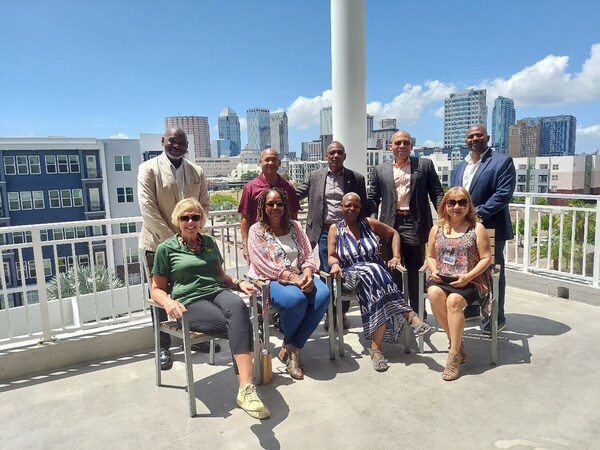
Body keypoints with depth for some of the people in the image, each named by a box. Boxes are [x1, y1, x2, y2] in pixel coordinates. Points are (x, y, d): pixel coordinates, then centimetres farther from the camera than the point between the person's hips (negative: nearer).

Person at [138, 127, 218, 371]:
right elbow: (147, 207, -12)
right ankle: (163, 347, 20)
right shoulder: (149, 168, -5)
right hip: (159, 243, -3)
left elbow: (204, 205, 9)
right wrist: (170, 238, -16)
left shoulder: (197, 171, 8)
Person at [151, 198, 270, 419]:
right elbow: (157, 289, 9)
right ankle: (245, 387, -29)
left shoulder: (209, 242, 22)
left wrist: (238, 283, 8)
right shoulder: (166, 249, 8)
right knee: (240, 327, -32)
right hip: (190, 302, -3)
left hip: (217, 292, 4)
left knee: (238, 306, -36)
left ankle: (245, 389, -40)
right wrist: (169, 303, -13)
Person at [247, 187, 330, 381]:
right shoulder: (256, 230, 0)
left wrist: (307, 274, -14)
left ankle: (292, 348, -13)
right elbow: (263, 266, -11)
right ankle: (291, 347, -3)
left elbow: (308, 255, 9)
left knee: (323, 295, -26)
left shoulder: (294, 226, 14)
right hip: (270, 280, -5)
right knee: (296, 299, -35)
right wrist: (292, 278, -20)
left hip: (300, 276, 5)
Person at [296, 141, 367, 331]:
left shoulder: (356, 178, 4)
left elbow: (363, 208, 4)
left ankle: (342, 313, 23)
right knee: (326, 274, 3)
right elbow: (298, 194, 16)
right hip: (325, 232, 0)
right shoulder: (315, 176, 7)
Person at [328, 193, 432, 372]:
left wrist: (396, 257, 6)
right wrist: (335, 264, -21)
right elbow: (331, 256, 3)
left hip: (376, 271, 2)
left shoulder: (369, 223, 10)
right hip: (351, 275, -2)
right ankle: (410, 316, -35)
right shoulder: (335, 229, 7)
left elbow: (394, 233, 19)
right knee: (373, 274, -36)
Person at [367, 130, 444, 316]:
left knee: (415, 269, 5)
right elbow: (372, 199, 11)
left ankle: (418, 311, 16)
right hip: (390, 225, 2)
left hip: (415, 224, -1)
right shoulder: (380, 170, 12)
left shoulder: (425, 165, 8)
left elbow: (437, 193, 5)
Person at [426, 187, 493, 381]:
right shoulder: (437, 229, 11)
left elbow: (486, 258, -3)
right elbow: (431, 256, 18)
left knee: (453, 300, -32)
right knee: (434, 293, -30)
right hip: (442, 279, 3)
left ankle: (454, 354, -16)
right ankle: (456, 342, -11)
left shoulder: (477, 228, 0)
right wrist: (434, 270, -4)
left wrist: (467, 277, -16)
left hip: (471, 280, -3)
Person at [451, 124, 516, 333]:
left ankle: (497, 318, 15)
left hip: (491, 227, -6)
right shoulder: (460, 166, 16)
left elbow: (503, 194, -16)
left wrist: (478, 214, -21)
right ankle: (471, 309, 32)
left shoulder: (502, 161, -6)